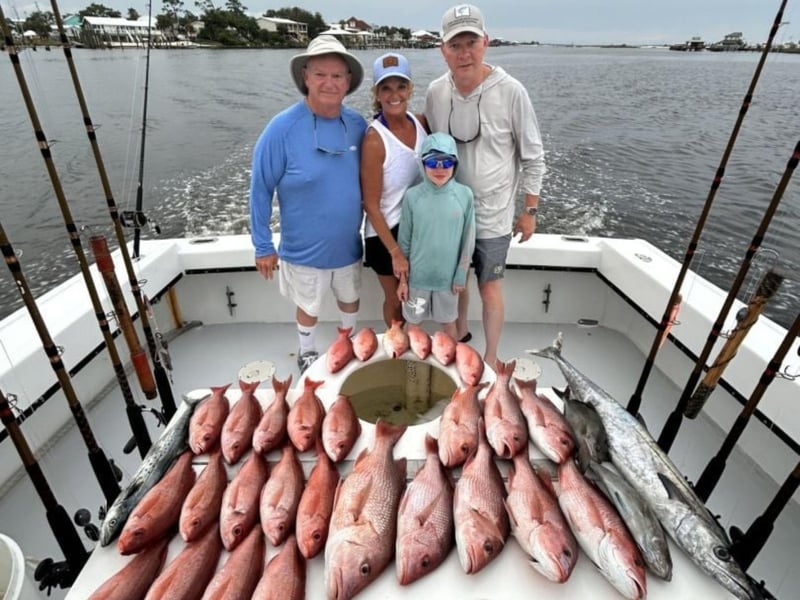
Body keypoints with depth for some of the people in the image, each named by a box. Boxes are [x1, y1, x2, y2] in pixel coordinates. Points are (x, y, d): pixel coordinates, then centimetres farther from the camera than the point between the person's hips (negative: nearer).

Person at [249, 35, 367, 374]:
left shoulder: (358, 125, -7)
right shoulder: (283, 128, -19)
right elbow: (260, 189, -13)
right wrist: (263, 246, -10)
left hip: (349, 244, 4)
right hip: (305, 248, -3)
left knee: (350, 298, 24)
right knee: (308, 306, 18)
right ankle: (307, 353, 46)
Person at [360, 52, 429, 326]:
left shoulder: (419, 122, -4)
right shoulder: (374, 140, -23)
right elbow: (370, 205, -19)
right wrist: (396, 252, -17)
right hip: (387, 232, -5)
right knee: (395, 301, 16)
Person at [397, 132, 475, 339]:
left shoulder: (465, 195, -10)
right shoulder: (412, 196, -10)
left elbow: (468, 240, -2)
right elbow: (404, 241, -3)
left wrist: (461, 275, -2)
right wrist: (402, 278, -1)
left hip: (449, 276, 0)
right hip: (417, 276, 0)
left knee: (448, 322, 20)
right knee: (413, 322, 17)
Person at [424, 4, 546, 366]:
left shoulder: (510, 92, -13)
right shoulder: (435, 92, -3)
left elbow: (533, 158, -5)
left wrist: (530, 211, -4)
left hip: (492, 215, -3)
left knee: (489, 289, 6)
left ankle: (490, 359, 25)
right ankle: (459, 335, 42)